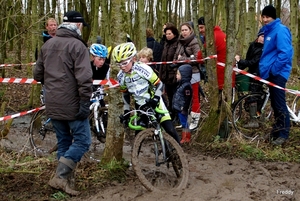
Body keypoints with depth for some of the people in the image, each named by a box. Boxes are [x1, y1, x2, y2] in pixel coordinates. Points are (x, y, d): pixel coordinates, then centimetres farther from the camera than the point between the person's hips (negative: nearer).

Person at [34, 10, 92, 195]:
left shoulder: (47, 44, 10)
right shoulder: (77, 45, -12)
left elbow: (38, 74, 17)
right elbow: (84, 78, -21)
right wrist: (85, 102, -18)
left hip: (53, 104, 7)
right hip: (72, 105, -7)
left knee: (63, 142, 16)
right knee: (82, 140, 1)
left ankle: (65, 181, 20)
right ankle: (61, 177, -6)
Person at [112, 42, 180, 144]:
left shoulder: (142, 68, -21)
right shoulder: (121, 76, -6)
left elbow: (158, 84, -15)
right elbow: (125, 93, 10)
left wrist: (155, 98, -27)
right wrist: (126, 110, 7)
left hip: (153, 102, -4)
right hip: (140, 105, 4)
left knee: (170, 130, -12)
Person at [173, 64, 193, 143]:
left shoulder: (187, 86, -18)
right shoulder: (181, 84, 12)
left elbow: (188, 98, -21)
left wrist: (184, 108, -22)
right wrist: (174, 105, 24)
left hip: (182, 109, -10)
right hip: (179, 108, 10)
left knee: (184, 123, -2)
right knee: (183, 123, 15)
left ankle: (186, 138, 6)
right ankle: (184, 137, 24)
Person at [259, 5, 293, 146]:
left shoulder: (280, 30, -14)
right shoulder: (268, 30, 14)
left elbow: (285, 52, -22)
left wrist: (274, 69, -19)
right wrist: (265, 67, 13)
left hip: (278, 73, -9)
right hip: (271, 72, 9)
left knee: (279, 104, -6)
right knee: (274, 103, 15)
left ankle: (283, 134, 0)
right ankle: (277, 129, 25)